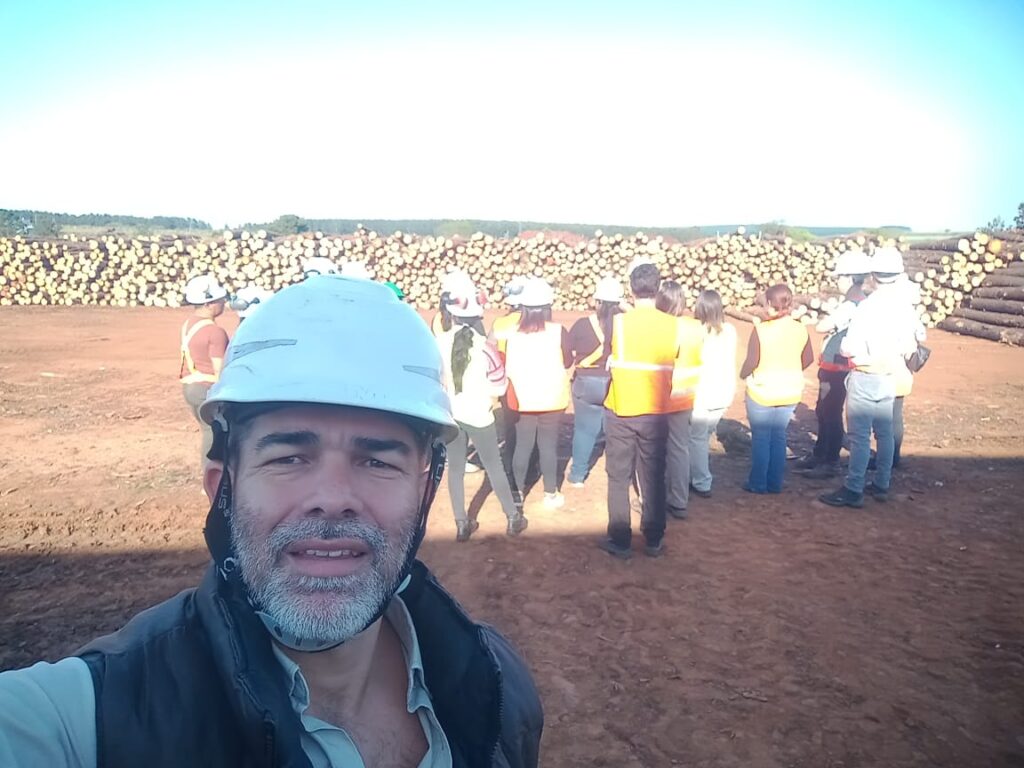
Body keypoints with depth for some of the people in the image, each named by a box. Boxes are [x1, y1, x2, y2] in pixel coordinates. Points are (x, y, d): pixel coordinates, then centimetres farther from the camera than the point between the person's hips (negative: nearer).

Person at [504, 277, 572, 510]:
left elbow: (508, 368, 0)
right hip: (552, 400, -1)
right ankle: (550, 494, 14)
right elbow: (568, 362, 1)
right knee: (549, 445, 7)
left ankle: (519, 492, 18)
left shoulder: (513, 334, -6)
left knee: (522, 445, 10)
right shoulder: (558, 331, -10)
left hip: (522, 400, 1)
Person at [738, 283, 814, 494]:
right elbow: (808, 358, 4)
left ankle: (758, 483, 16)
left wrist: (743, 375, 1)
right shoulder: (800, 329, -4)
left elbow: (752, 362, -19)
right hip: (790, 392, 4)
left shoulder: (761, 330, -20)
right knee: (779, 437, 16)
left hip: (762, 392, -4)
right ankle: (775, 483, 22)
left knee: (760, 438, 9)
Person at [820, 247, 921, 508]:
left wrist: (844, 348, 0)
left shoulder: (869, 306, -20)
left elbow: (850, 348, -21)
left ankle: (853, 491, 1)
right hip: (890, 377, 7)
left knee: (860, 436, -3)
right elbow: (909, 347, 8)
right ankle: (881, 485, 25)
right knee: (884, 432, 15)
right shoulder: (905, 305, 0)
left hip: (865, 378, -7)